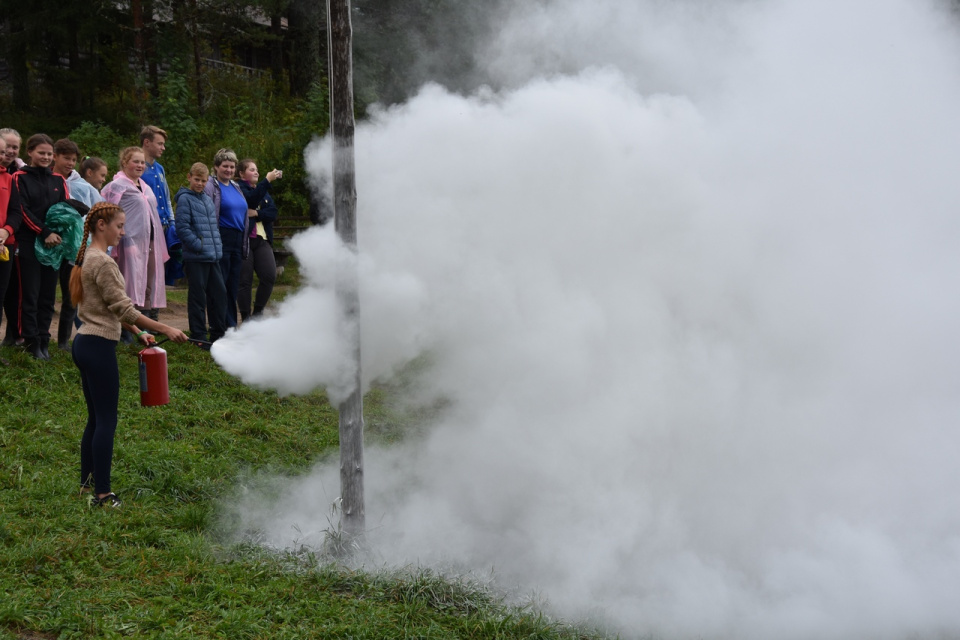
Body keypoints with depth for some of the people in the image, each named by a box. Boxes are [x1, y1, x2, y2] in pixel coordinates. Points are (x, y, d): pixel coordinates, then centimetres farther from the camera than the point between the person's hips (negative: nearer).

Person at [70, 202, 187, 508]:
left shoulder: (89, 258, 15)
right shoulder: (103, 263, -16)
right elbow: (123, 308, -18)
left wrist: (138, 333, 19)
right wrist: (166, 330, -16)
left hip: (85, 344, 10)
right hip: (99, 346, -10)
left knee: (96, 418, 17)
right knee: (106, 420, -5)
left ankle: (87, 480, 25)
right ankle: (102, 494, -2)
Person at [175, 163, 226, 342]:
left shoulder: (208, 199, 16)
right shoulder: (185, 199, -6)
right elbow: (182, 227, -13)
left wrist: (218, 246, 13)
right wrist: (198, 245, -15)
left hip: (213, 257, 7)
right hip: (195, 258, -7)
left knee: (219, 292, 10)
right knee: (198, 297, -1)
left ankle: (218, 334, 20)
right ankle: (198, 336, 6)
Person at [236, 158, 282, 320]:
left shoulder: (264, 191, 20)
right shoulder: (239, 189, -1)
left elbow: (273, 213, 7)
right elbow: (251, 198, -21)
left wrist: (256, 213, -9)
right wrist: (267, 180, -22)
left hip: (262, 240, 6)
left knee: (270, 275, -7)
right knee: (245, 281, -4)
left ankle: (257, 313, 10)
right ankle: (246, 318, 4)